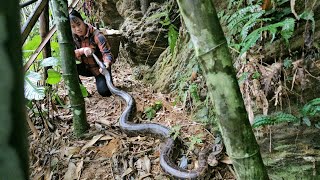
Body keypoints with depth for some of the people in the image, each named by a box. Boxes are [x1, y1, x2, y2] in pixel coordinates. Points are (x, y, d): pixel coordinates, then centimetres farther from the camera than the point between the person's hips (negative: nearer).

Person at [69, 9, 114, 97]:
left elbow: (106, 53, -30)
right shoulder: (72, 37, -8)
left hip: (99, 67, -3)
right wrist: (82, 50, -36)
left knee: (104, 91, -23)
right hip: (86, 67, 4)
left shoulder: (96, 35, -23)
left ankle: (100, 80, 14)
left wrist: (106, 65, -53)